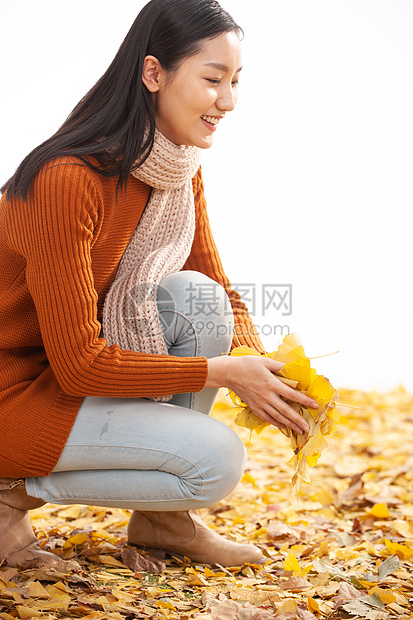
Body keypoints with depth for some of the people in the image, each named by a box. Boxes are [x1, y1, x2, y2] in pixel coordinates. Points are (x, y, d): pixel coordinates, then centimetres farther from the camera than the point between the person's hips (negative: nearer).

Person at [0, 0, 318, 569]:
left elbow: (219, 289, 6)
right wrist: (222, 373, -23)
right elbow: (79, 364, -27)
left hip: (77, 364, 8)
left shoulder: (182, 174, -3)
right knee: (217, 458, -19)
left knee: (197, 297, -15)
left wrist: (257, 365, -15)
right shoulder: (66, 180, -29)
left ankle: (163, 517, 0)